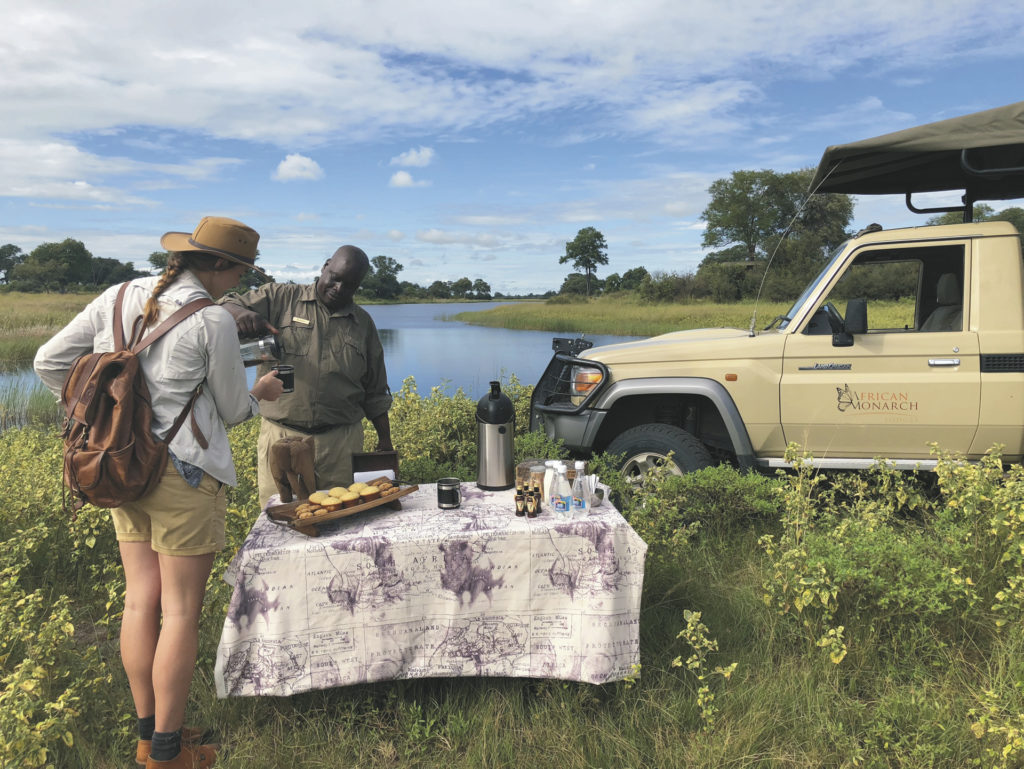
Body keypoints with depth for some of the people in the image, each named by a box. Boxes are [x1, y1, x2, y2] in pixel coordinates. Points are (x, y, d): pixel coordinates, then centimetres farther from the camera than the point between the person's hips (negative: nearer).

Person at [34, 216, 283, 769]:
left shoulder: (119, 298, 4)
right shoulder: (213, 321, -15)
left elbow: (49, 362, 8)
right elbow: (230, 411, -5)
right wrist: (260, 394, 15)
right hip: (185, 474, -7)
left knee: (140, 601, 15)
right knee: (181, 613, 5)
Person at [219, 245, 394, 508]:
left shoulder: (363, 323, 12)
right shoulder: (280, 298, 4)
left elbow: (375, 392, 16)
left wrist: (385, 440, 13)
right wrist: (241, 313, -24)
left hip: (342, 441, 2)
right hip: (281, 436, -2)